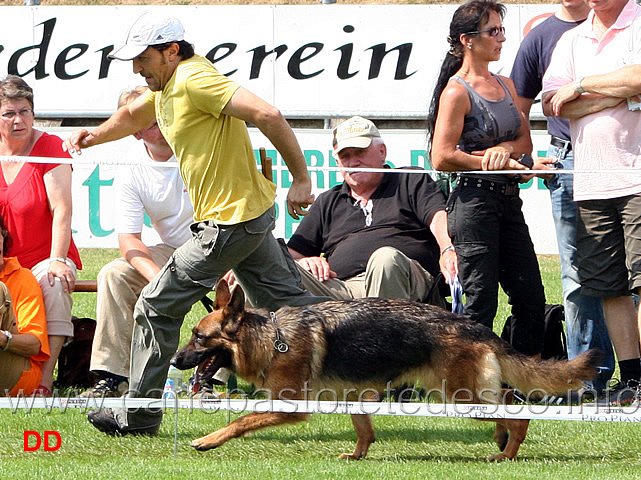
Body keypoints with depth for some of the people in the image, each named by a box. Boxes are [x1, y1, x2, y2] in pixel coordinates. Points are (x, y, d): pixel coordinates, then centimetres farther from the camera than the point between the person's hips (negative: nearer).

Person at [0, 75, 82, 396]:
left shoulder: (50, 147, -5)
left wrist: (57, 260, -23)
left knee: (56, 286, -34)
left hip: (43, 258, -2)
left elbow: (61, 209, -13)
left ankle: (45, 379, -34)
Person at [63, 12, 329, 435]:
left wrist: (301, 179, -25)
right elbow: (132, 117, 32)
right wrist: (93, 137, 12)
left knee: (158, 306, -2)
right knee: (287, 301, 13)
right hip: (252, 211, 10)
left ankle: (137, 417, 7)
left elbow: (268, 115, -29)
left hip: (231, 220, -10)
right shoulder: (167, 85, 12)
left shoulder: (194, 80, -20)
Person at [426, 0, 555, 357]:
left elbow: (525, 140, 15)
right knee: (481, 301, -8)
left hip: (508, 201, 8)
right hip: (474, 202, -8)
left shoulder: (506, 86, 16)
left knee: (532, 300, 4)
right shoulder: (457, 92, -9)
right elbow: (443, 157, -14)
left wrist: (505, 148, -8)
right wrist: (500, 164, -11)